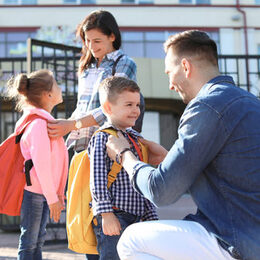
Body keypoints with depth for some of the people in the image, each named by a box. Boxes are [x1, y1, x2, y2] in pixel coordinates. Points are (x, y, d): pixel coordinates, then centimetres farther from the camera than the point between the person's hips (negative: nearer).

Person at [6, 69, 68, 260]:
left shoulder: (45, 121, 13)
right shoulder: (38, 123, -19)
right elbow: (41, 164, -24)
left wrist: (57, 193, 17)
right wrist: (52, 198, -20)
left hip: (45, 192, 10)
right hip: (33, 192, -10)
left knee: (38, 240, 16)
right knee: (29, 241, -1)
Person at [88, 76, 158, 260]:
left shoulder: (135, 139, 17)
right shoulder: (103, 138, -6)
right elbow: (98, 179, -14)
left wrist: (151, 217, 18)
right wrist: (106, 214, -20)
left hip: (136, 217, 8)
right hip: (113, 217, -8)